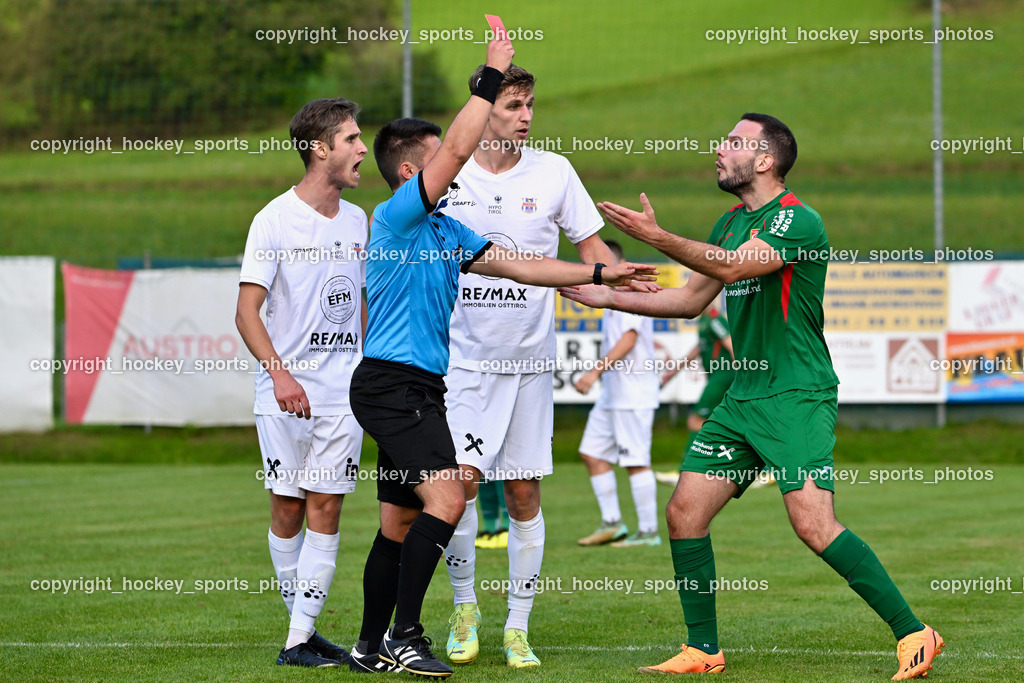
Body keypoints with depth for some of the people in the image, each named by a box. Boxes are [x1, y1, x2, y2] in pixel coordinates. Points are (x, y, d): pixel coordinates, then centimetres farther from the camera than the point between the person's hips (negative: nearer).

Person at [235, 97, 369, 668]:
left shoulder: (357, 221, 11)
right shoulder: (275, 220, -6)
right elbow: (247, 310, -10)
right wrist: (280, 372, -23)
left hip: (344, 391, 4)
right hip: (286, 392, -4)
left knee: (325, 509, -3)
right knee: (288, 510, 2)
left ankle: (301, 638, -4)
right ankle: (302, 624, 16)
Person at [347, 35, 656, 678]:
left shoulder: (444, 230, 17)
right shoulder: (396, 216, -10)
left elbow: (516, 264, 18)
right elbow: (459, 148, -20)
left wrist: (600, 274, 13)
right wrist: (492, 77, -16)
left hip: (414, 389, 10)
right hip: (393, 381, -10)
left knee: (400, 523, 11)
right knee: (445, 500, -20)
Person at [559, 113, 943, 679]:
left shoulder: (798, 220, -13)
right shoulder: (732, 223, 16)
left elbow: (732, 267, -27)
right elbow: (690, 299, 23)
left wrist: (656, 237, -27)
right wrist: (604, 296, 20)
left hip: (797, 397, -9)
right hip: (742, 398, 9)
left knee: (813, 524, -20)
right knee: (684, 512, 2)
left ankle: (913, 634, -11)